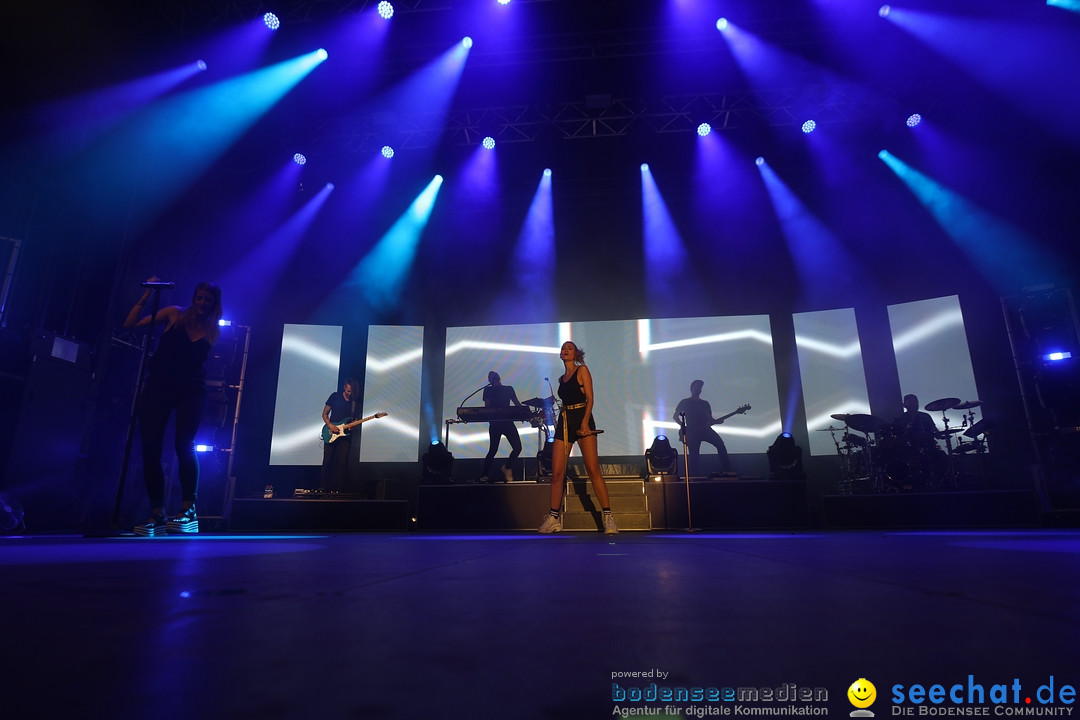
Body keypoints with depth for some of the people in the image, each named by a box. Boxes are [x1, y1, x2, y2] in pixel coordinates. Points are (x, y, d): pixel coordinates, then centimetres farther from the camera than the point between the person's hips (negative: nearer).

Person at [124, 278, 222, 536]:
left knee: (184, 444, -18)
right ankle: (157, 514, 5)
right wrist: (145, 297, 0)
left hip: (191, 391, -1)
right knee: (150, 449, -4)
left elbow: (199, 358, 1)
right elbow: (131, 324, 8)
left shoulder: (213, 330, 10)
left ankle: (189, 510, -11)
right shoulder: (175, 314, 9)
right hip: (158, 386, 1)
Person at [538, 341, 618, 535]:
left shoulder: (582, 370, 3)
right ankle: (554, 518, 6)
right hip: (564, 422, 6)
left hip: (582, 420, -5)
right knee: (557, 473, -1)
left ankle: (608, 517, -6)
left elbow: (590, 398, -5)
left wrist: (585, 422, -17)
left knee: (593, 471, -11)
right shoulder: (561, 378, 20)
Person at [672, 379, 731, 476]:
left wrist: (717, 421, -6)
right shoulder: (684, 402, 8)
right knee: (693, 455, -7)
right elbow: (675, 416, 9)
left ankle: (726, 469, -15)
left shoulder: (705, 403, 17)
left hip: (705, 429, 3)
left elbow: (710, 419, 15)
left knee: (720, 444, -18)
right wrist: (684, 427, -4)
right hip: (692, 432, -2)